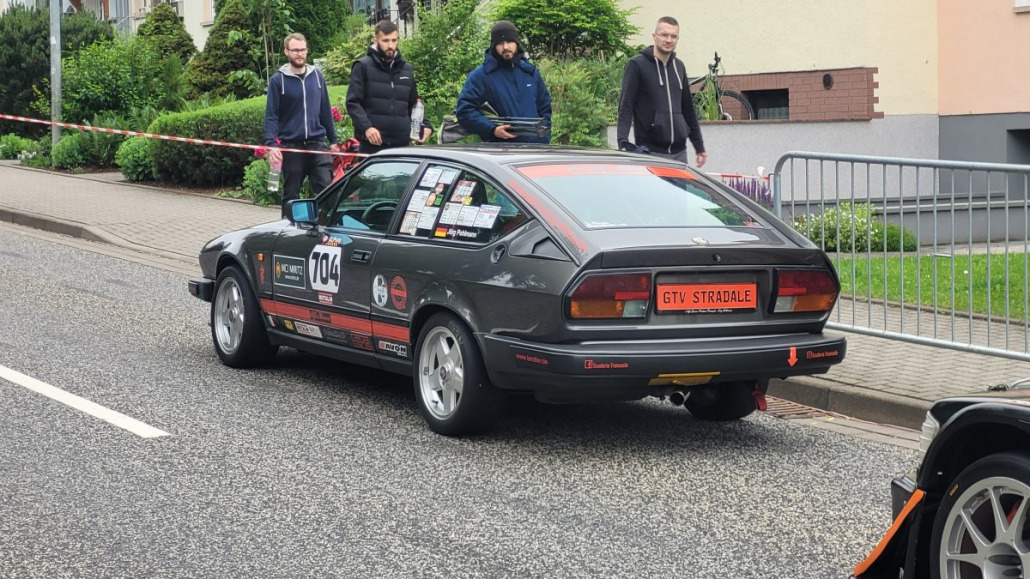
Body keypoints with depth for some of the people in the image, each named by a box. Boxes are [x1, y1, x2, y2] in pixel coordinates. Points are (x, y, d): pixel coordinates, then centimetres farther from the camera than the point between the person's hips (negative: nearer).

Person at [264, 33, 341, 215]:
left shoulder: (317, 76, 9)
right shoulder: (278, 80, -2)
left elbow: (325, 111, 14)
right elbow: (271, 116, -5)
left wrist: (333, 140, 12)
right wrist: (271, 144, -16)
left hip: (317, 144, 2)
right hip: (290, 146, -2)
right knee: (291, 194, 7)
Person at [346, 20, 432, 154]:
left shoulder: (406, 69, 19)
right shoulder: (363, 67, 2)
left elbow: (413, 105, 25)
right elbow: (353, 103, -5)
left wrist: (425, 126, 6)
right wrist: (366, 127, -21)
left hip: (401, 144, 5)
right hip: (372, 145, -5)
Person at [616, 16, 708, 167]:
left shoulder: (679, 66, 16)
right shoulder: (637, 65, -3)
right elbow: (626, 106, -9)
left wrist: (699, 146, 20)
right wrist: (623, 141, -23)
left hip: (679, 152, 6)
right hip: (650, 152, -6)